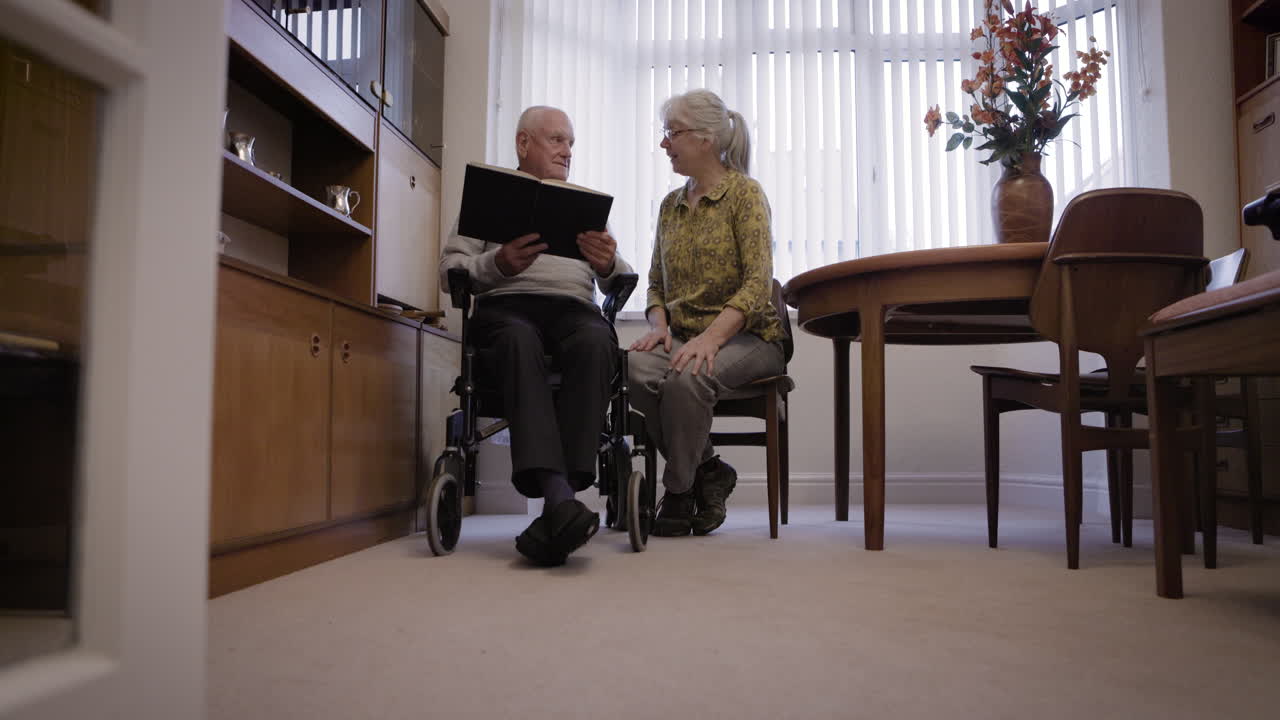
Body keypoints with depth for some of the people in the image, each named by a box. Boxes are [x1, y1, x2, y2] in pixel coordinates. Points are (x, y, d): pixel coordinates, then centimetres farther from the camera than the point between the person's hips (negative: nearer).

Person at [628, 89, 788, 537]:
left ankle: (679, 493, -11)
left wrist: (710, 337, -26)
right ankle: (707, 469, -10)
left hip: (746, 336, -5)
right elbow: (656, 284, 18)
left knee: (687, 377, -36)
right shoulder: (671, 205, 16)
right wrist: (659, 325, -5)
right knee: (633, 366, -29)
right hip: (684, 336, 5)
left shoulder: (744, 192, -2)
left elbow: (758, 284, -13)